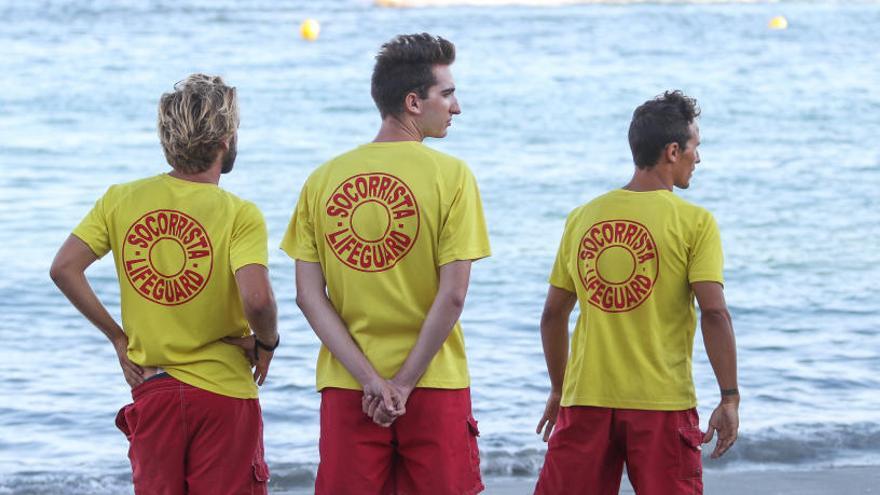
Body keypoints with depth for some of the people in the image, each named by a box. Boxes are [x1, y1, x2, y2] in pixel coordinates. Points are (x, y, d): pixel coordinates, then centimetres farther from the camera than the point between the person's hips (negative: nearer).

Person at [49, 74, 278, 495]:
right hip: (224, 394, -3)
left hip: (151, 392, 4)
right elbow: (256, 298, -25)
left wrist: (118, 337, 5)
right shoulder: (239, 214, -12)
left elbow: (64, 269, -3)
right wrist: (265, 342, -4)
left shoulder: (120, 200, 1)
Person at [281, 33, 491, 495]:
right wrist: (404, 383, -7)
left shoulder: (322, 180, 4)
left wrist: (370, 380, -7)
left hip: (346, 388, 3)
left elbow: (308, 296, -2)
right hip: (435, 387, -3)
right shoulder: (450, 175, -6)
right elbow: (452, 296, -12)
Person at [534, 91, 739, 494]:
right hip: (662, 402, -4)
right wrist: (729, 399, -8)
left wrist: (559, 389, 22)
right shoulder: (694, 222, -5)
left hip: (585, 400, 4)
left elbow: (553, 315, 12)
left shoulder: (582, 218, 8)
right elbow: (714, 313, -12)